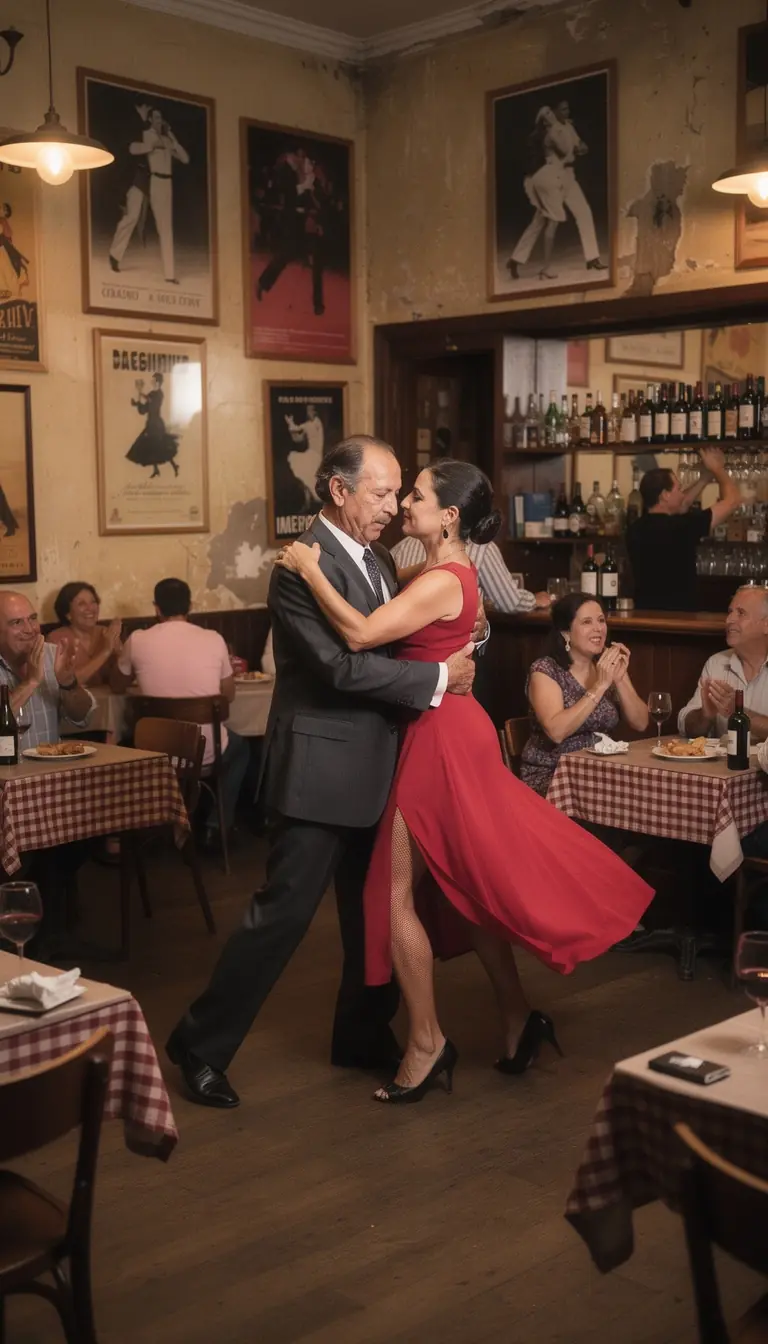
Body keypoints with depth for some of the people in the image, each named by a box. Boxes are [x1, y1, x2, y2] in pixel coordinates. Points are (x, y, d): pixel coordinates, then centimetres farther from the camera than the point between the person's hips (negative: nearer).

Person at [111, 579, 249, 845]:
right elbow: (229, 695, 10)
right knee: (239, 747, 35)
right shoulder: (214, 639, -5)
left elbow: (117, 687, 13)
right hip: (207, 752, 0)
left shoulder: (138, 640, -5)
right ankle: (217, 826, 26)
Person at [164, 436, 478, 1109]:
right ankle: (202, 1043, 11)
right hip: (322, 768, -9)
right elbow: (342, 666, -24)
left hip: (373, 767, 9)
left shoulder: (376, 558, 11)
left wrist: (452, 661, 2)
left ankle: (364, 1035, 33)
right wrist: (438, 676, -17)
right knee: (285, 909, -3)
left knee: (374, 909, 17)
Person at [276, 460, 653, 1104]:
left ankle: (427, 1042, 10)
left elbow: (360, 635, -30)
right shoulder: (454, 573, 11)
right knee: (465, 886, 17)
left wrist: (311, 570, -22)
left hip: (439, 741, -10)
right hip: (452, 732, 10)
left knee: (395, 896, -1)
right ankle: (518, 1017, 26)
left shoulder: (442, 581, -20)